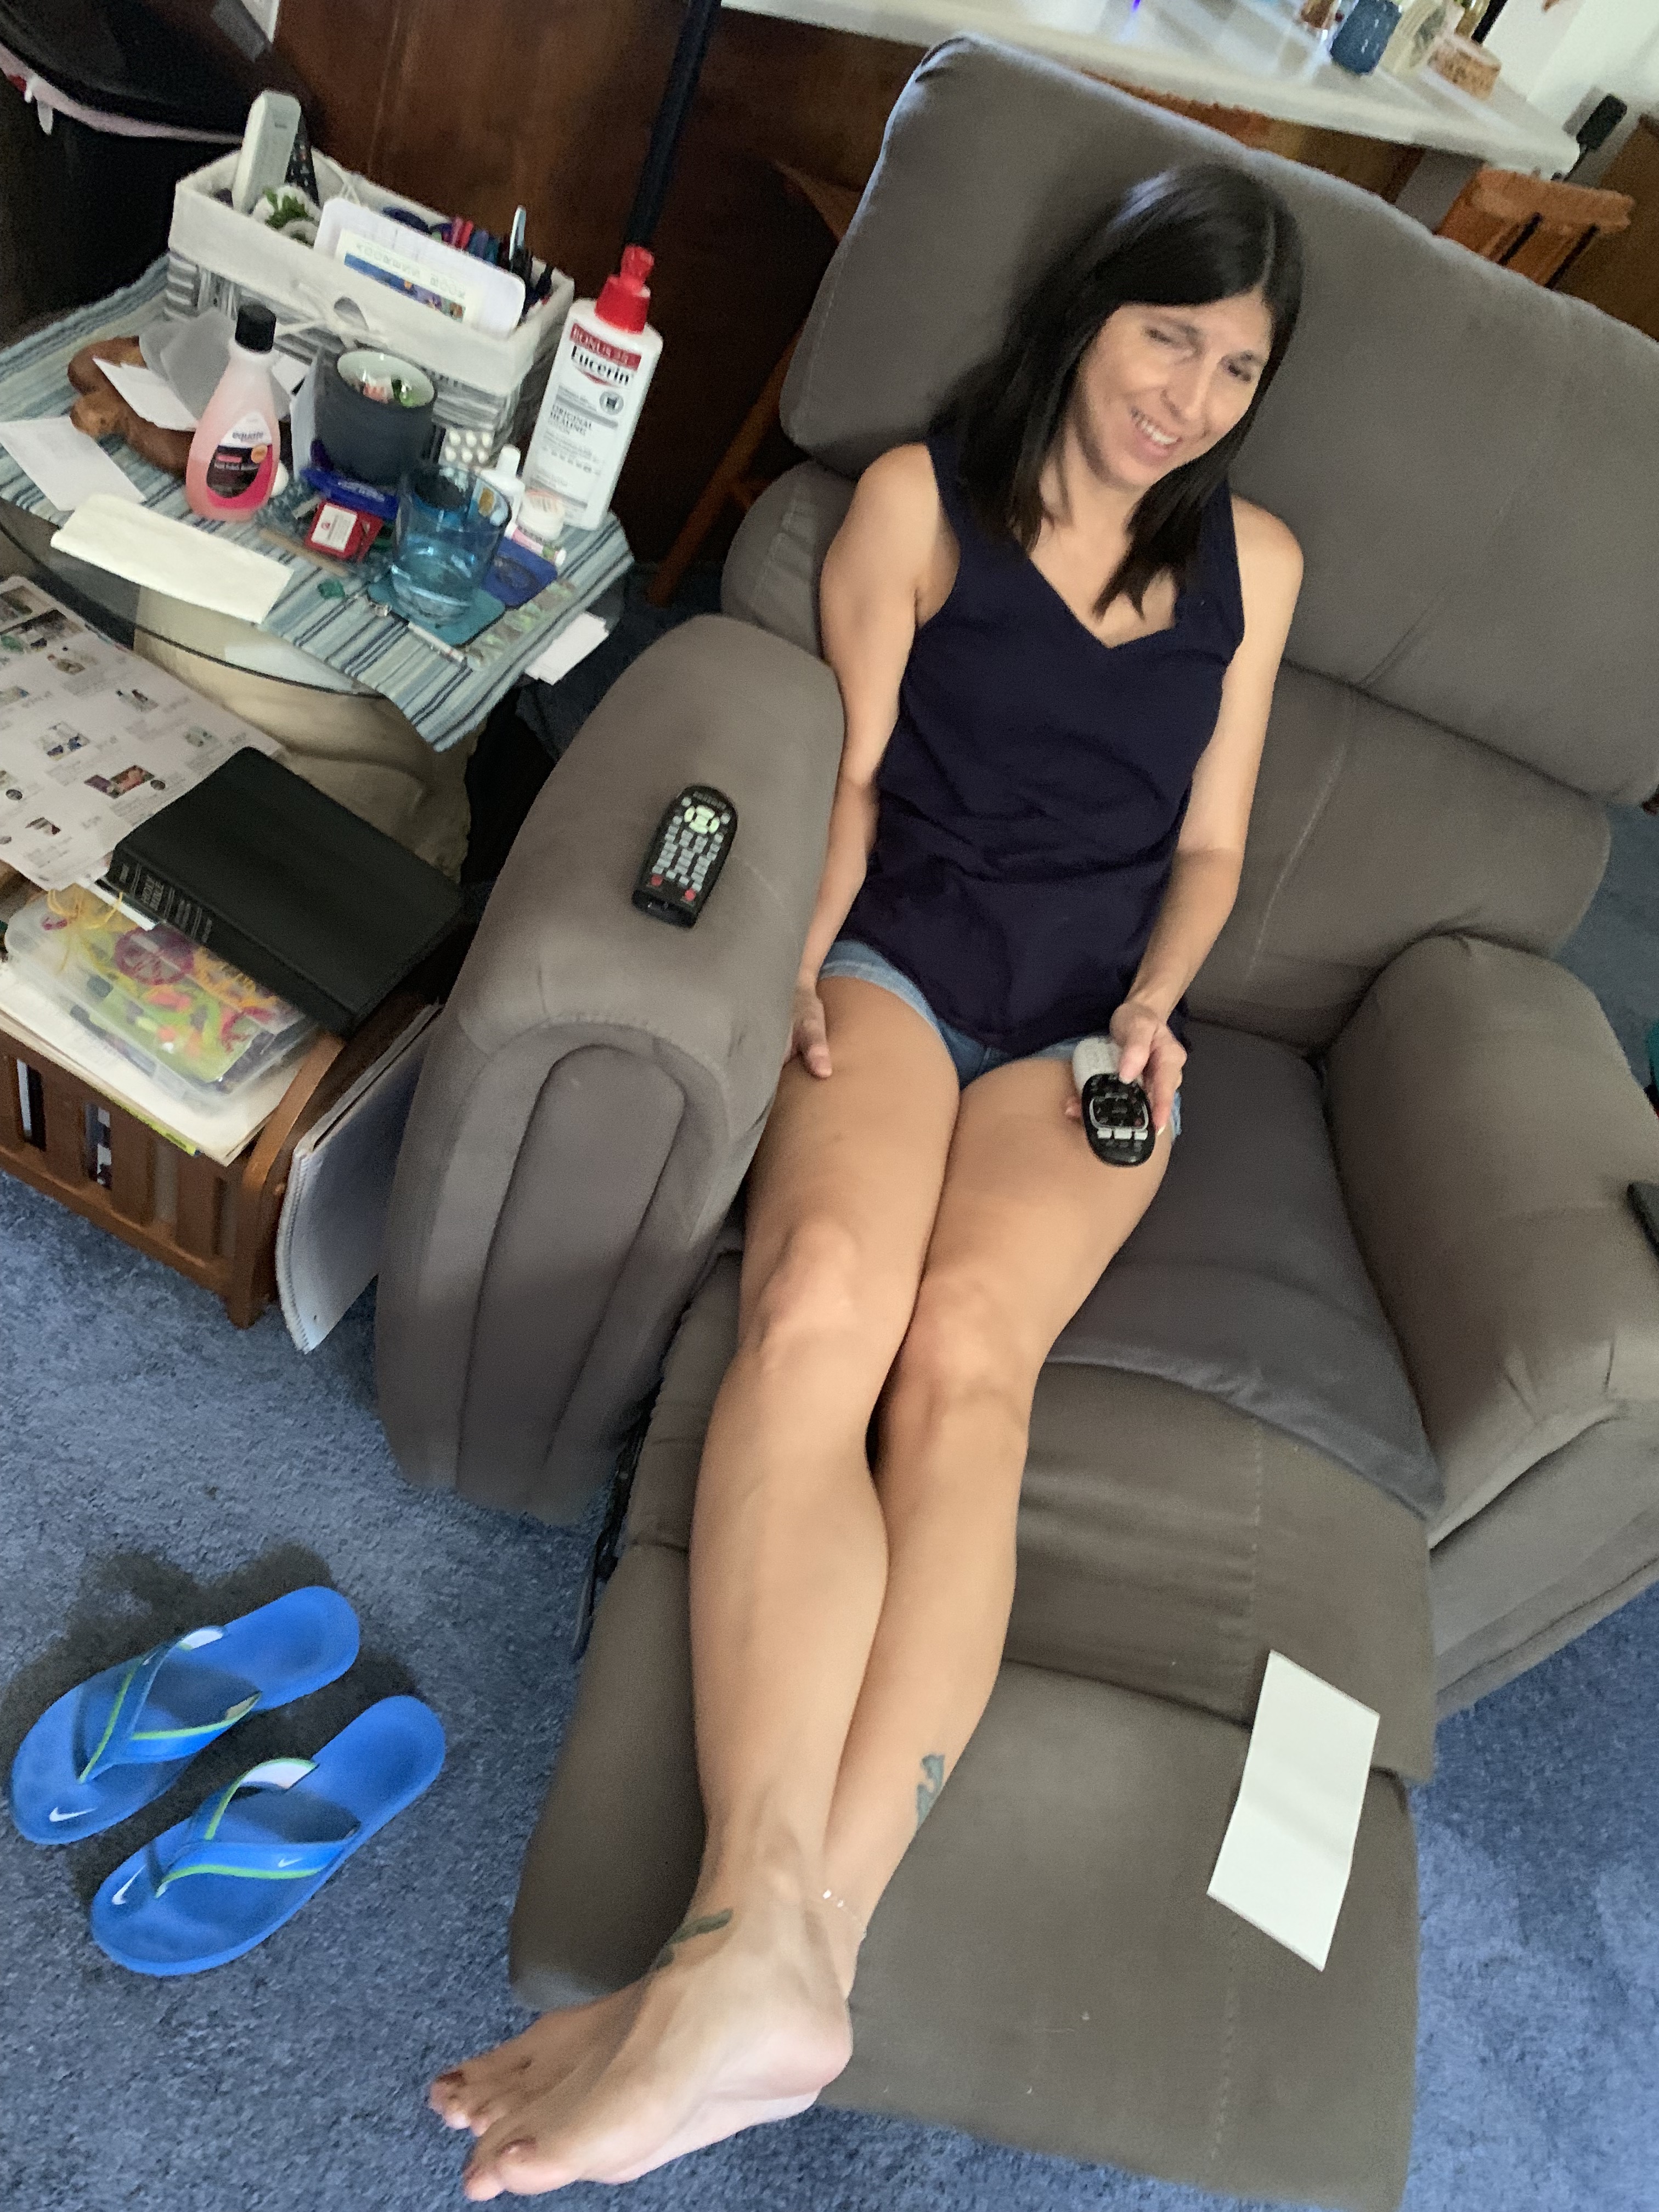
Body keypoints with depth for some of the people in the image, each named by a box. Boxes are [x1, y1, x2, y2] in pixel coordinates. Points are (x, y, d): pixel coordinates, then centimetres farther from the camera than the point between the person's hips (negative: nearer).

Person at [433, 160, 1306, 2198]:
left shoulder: (1253, 559, 20)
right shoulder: (919, 498, 13)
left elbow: (1209, 844, 17)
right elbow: (843, 774, 6)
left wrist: (1151, 1005, -2)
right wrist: (801, 967, -12)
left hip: (1096, 1012, 2)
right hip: (899, 950, -1)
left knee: (966, 1344, -31)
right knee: (818, 1300, -34)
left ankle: (788, 1949, -38)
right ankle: (770, 1951, -42)